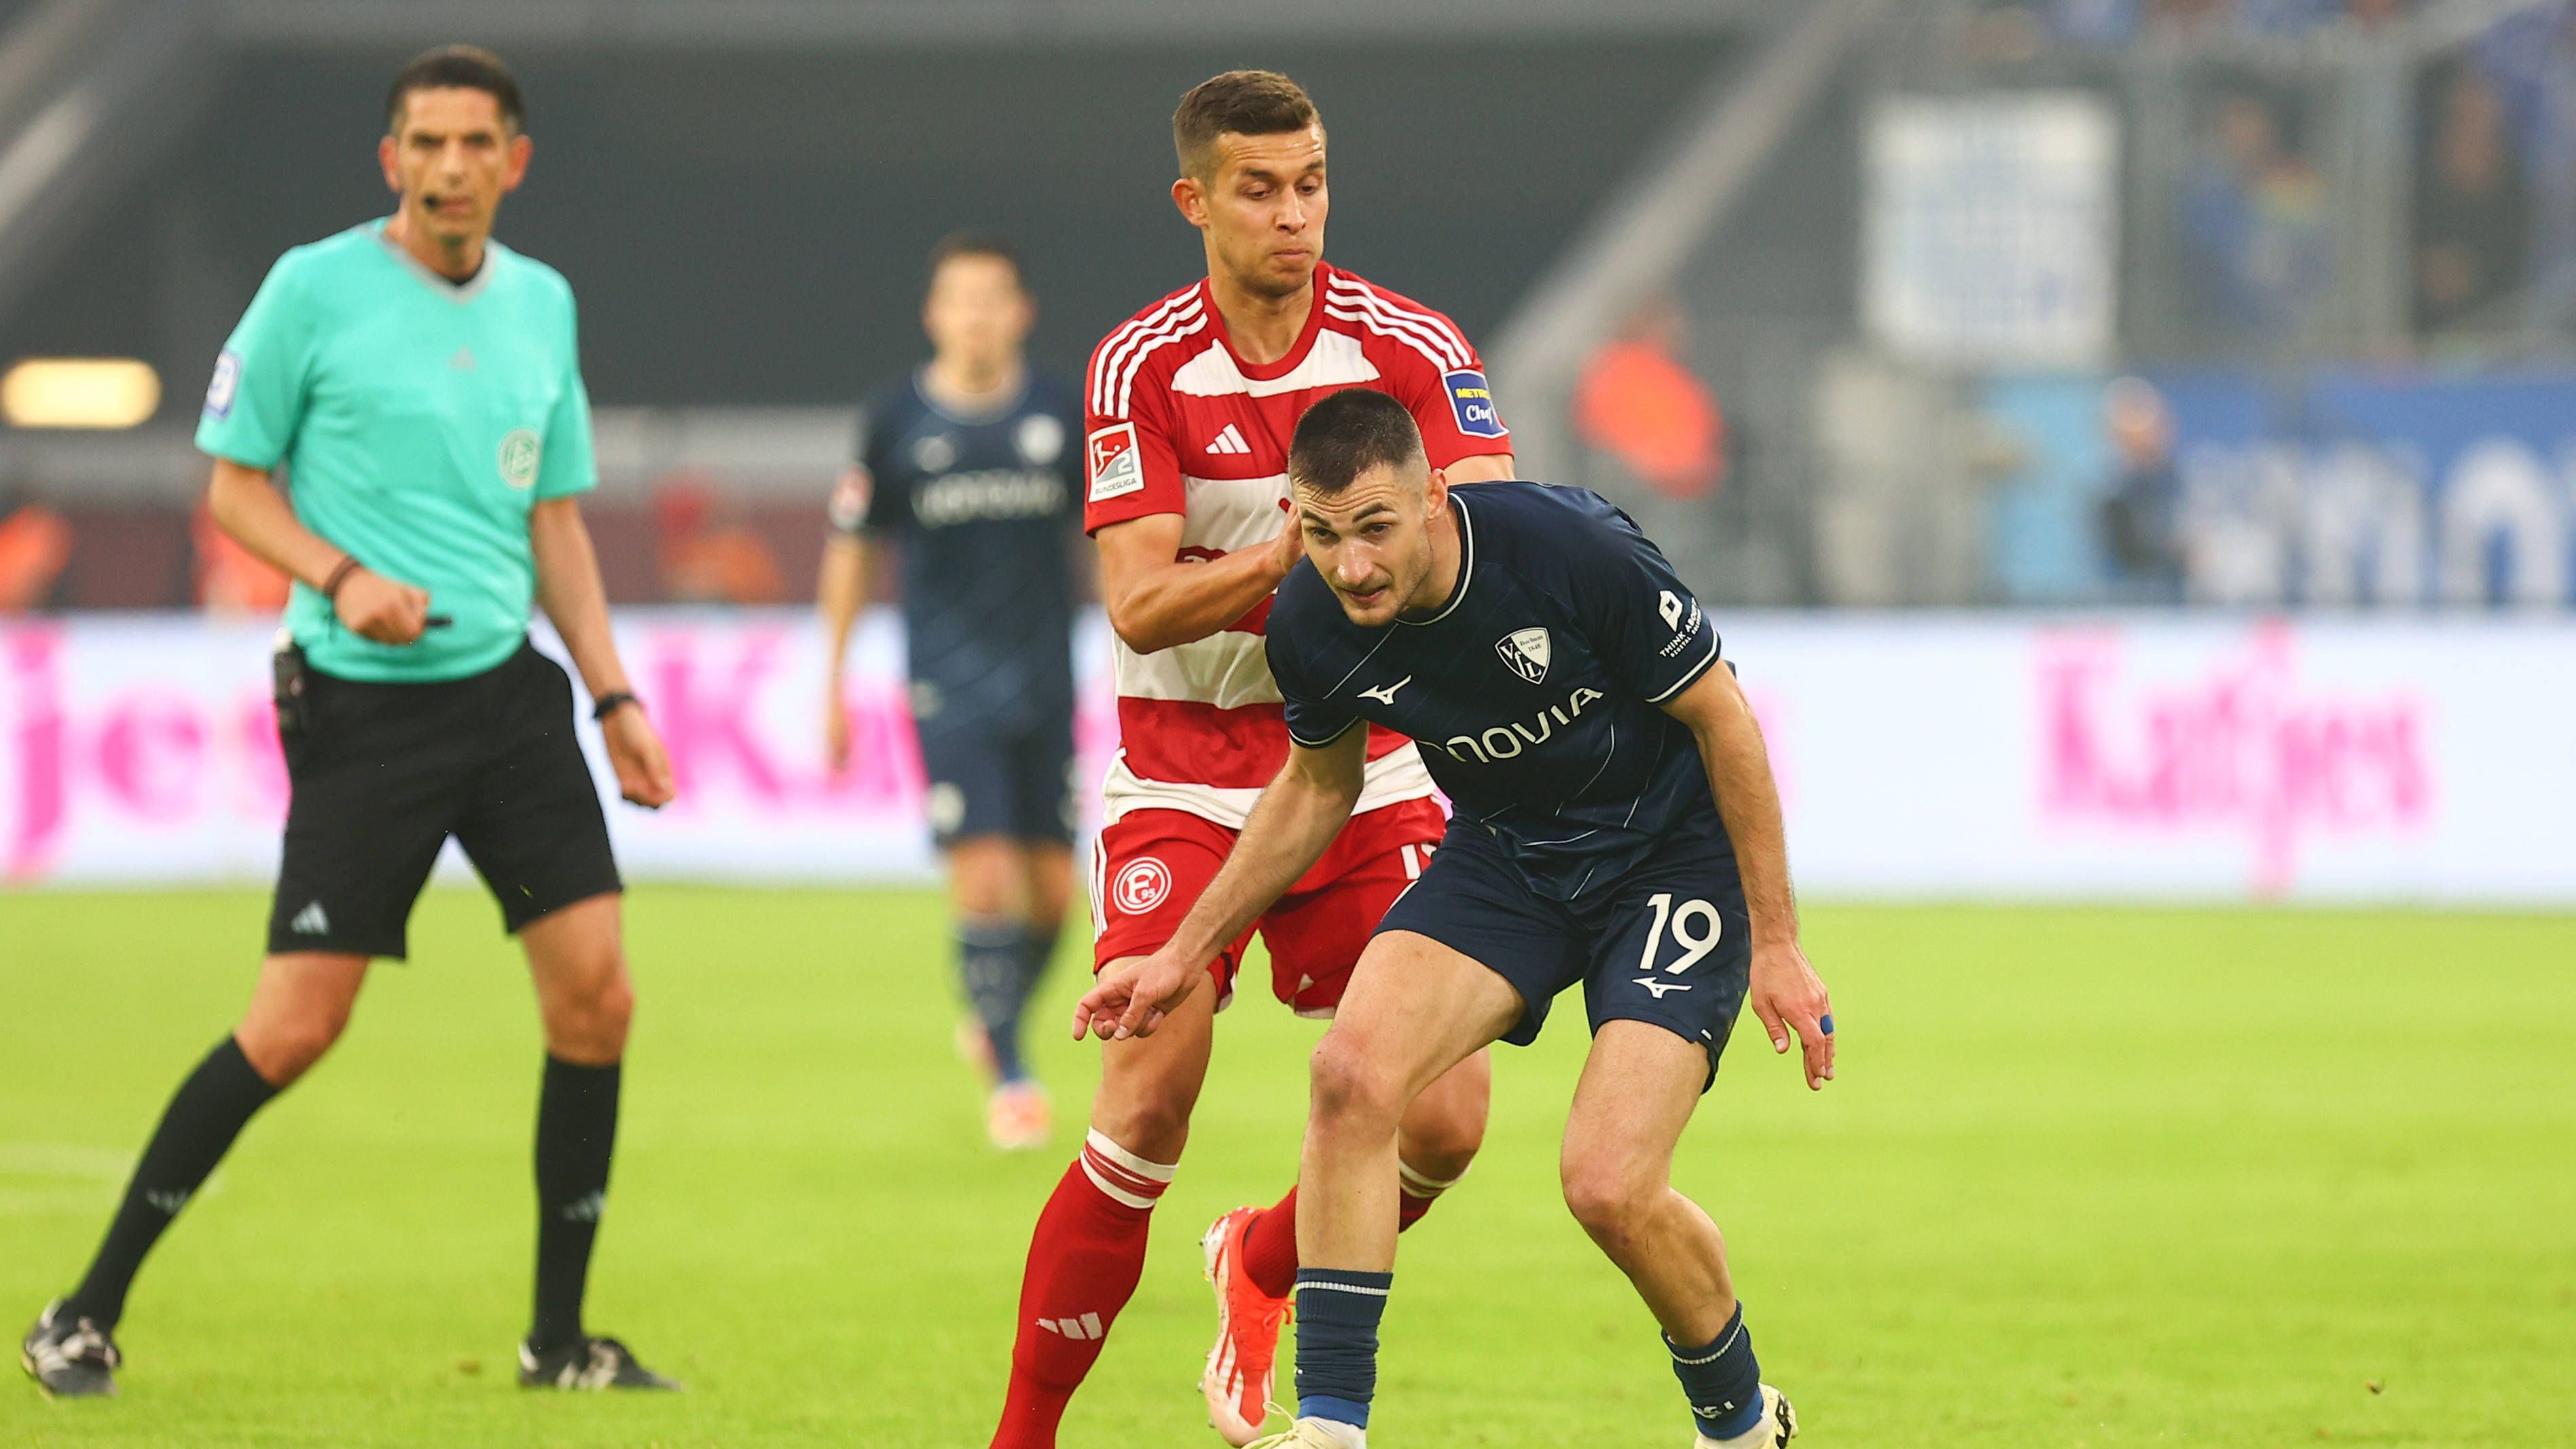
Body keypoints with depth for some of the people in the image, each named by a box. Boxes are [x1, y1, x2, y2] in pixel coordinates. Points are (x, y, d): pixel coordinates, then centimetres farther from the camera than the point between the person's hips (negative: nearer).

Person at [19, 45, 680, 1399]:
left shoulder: (542, 305, 10)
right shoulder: (314, 289, -6)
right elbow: (233, 482, -1)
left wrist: (613, 693, 11)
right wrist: (343, 576, -17)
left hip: (509, 689, 5)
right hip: (364, 703, -5)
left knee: (595, 993, -4)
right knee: (295, 1025, -8)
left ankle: (559, 1340, 9)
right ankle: (89, 1312, 5)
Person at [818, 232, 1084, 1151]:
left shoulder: (1063, 414, 2)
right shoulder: (896, 419, -2)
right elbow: (853, 549, 7)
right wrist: (833, 686, 8)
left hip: (1047, 686, 2)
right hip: (951, 688, -2)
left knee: (1052, 891, 4)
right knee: (984, 881, -13)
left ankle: (997, 1019, 31)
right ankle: (1008, 1077, -2)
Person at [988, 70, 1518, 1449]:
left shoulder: (1410, 347, -5)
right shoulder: (1142, 366, -6)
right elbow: (1139, 607, -14)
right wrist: (1285, 557, -30)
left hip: (1365, 762, 2)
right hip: (1185, 777, -2)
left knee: (1442, 1116, -7)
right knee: (1146, 1106, -16)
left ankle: (1261, 1269, 26)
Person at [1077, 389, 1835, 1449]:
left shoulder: (1578, 553, -29)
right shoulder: (1311, 626, -14)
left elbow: (1722, 718, -14)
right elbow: (1319, 785, 9)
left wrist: (1775, 944, -11)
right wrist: (1186, 952, 8)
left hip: (1675, 853, -4)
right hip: (1505, 855, 4)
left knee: (1610, 1188, -17)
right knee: (1353, 1075, -22)